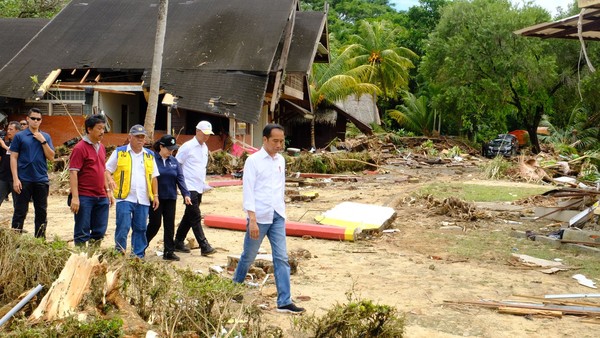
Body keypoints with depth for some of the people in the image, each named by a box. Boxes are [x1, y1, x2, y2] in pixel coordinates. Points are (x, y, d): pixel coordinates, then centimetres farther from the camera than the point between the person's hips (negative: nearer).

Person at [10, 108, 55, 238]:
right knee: (20, 212, 1)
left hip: (42, 180, 3)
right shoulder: (19, 136, 0)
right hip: (24, 180, -3)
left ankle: (41, 239, 19)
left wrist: (43, 141, -8)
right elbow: (13, 158, -2)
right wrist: (15, 179, -10)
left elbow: (51, 157, 3)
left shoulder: (46, 137, 9)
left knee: (42, 212, 9)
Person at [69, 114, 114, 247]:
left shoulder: (101, 147, 14)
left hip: (101, 197, 7)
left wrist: (108, 191, 18)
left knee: (100, 231, 11)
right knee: (82, 232, 0)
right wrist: (75, 197, -20)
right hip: (84, 197, -7)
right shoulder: (80, 148, -9)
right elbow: (73, 173, -14)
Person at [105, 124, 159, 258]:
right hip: (125, 197, -4)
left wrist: (155, 195, 13)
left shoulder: (149, 155, 15)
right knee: (123, 227, -8)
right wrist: (110, 180, -18)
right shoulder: (119, 152, 4)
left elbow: (154, 177, 18)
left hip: (143, 200, 4)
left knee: (140, 229, 7)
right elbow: (107, 170, 3)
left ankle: (138, 256, 15)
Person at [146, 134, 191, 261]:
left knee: (170, 225, 5)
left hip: (170, 198, 4)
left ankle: (169, 252, 12)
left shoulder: (174, 161, 6)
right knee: (155, 224, 2)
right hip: (155, 198, -4)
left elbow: (180, 179, 1)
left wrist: (186, 194, -10)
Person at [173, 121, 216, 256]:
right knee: (195, 218, -8)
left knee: (189, 217, 13)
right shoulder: (187, 147, -10)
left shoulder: (204, 148, 14)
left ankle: (178, 242, 24)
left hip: (199, 188, 8)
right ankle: (204, 246, -9)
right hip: (190, 188, -8)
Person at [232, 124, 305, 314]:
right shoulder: (253, 161, -9)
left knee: (282, 258, -1)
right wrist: (252, 220, -19)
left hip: (277, 216, 5)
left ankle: (284, 302, 0)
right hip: (259, 217, -5)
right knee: (248, 256, 10)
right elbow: (248, 191, -13)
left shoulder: (281, 160, 9)